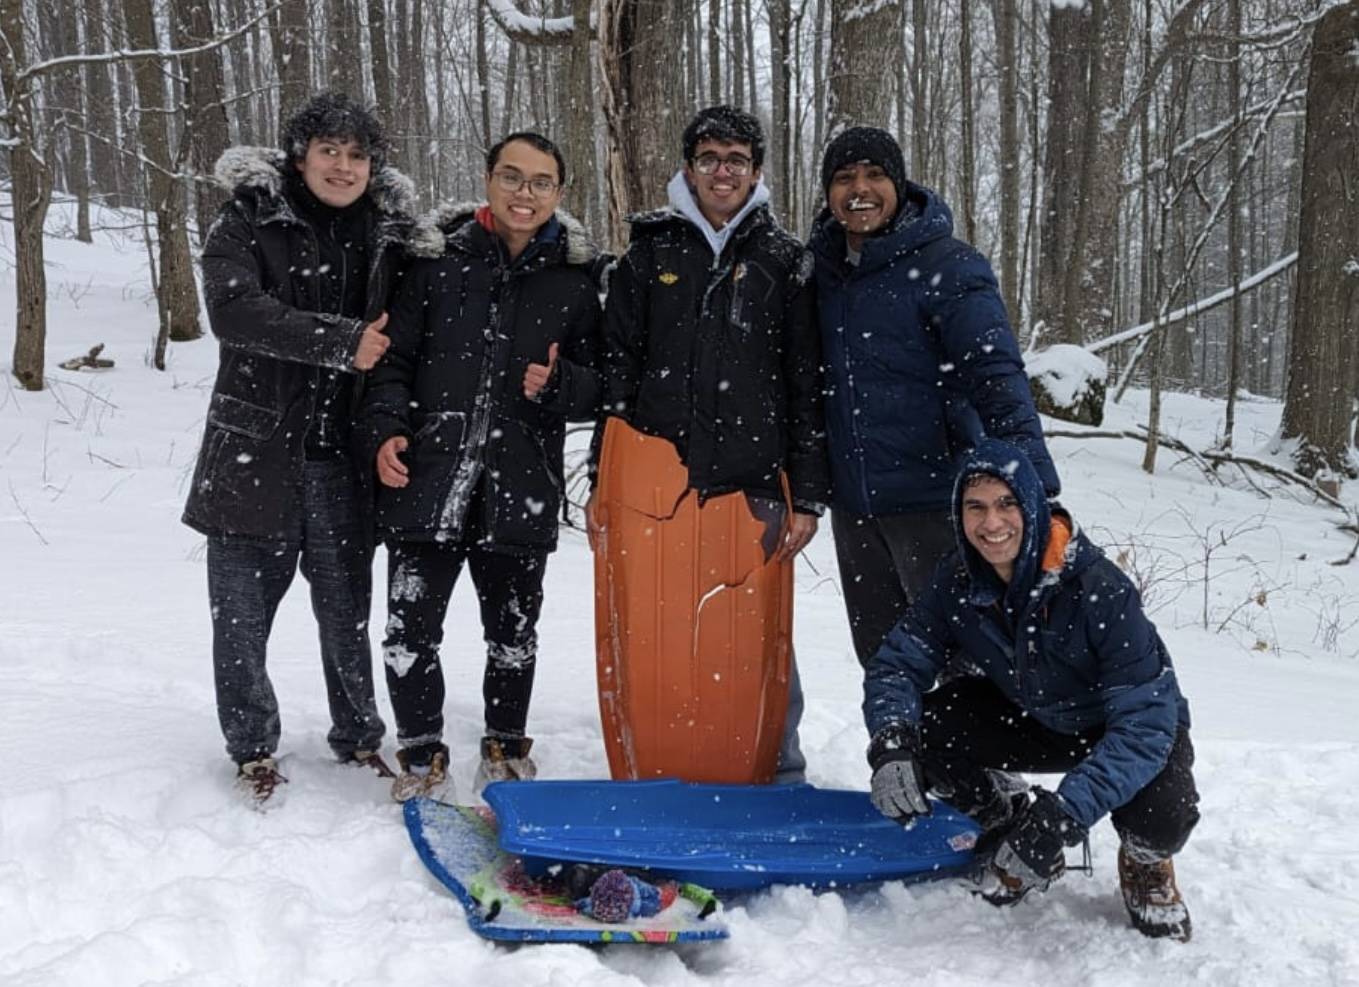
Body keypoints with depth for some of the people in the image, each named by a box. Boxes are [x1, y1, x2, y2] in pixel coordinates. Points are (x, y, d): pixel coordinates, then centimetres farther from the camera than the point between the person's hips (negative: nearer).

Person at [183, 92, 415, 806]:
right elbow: (234, 310, -17)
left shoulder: (388, 231, 8)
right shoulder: (248, 221, -1)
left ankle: (358, 736, 28)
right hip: (256, 449, -2)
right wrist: (341, 342, -20)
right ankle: (252, 749, 21)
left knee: (347, 608, 10)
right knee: (242, 608, 4)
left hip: (343, 455, 2)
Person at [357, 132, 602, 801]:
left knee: (513, 631, 14)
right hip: (427, 476, -1)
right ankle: (421, 757, 20)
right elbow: (394, 358, 7)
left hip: (520, 487, 1)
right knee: (410, 631, 1)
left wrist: (556, 384, -11)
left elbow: (599, 387, 9)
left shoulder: (575, 278, 5)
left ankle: (505, 749, 34)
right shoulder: (438, 258, 3)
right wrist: (386, 430, -8)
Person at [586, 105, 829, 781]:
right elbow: (615, 370, 8)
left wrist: (808, 497, -1)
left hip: (754, 486, -1)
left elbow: (807, 386, 5)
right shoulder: (650, 252, 10)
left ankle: (780, 775, 18)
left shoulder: (784, 262, 8)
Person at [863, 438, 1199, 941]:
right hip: (1033, 719, 4)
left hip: (1130, 726, -4)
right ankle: (1009, 829, 6)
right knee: (921, 728, -22)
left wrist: (1064, 813, -46)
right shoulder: (957, 582, -17)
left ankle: (1144, 861, 5)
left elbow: (1145, 719, -35)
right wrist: (891, 745, -38)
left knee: (1162, 814, -35)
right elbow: (897, 664, -15)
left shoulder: (1099, 588, -33)